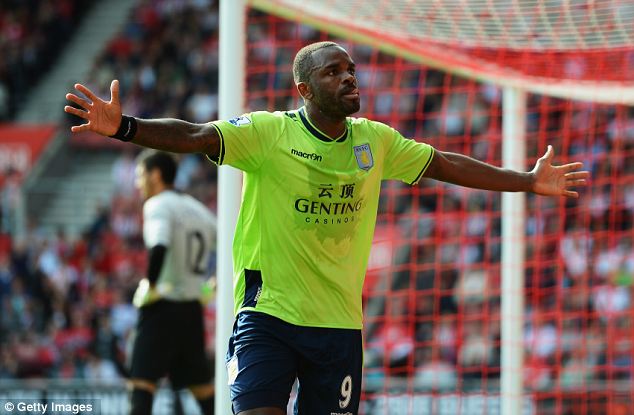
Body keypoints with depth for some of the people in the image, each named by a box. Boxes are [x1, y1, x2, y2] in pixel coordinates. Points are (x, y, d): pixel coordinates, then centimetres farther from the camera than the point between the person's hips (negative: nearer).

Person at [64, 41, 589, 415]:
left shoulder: (375, 141, 7)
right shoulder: (267, 132, -8)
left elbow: (445, 164, 17)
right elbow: (195, 136, -19)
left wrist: (529, 181, 19)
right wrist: (123, 128, -35)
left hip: (340, 323, 4)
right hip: (268, 313, -4)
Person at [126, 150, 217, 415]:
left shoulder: (158, 205, -9)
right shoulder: (198, 208, 15)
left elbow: (159, 247, -27)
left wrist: (150, 284, -17)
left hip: (162, 306, -8)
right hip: (192, 308, 8)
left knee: (141, 378, -11)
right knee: (200, 381, 17)